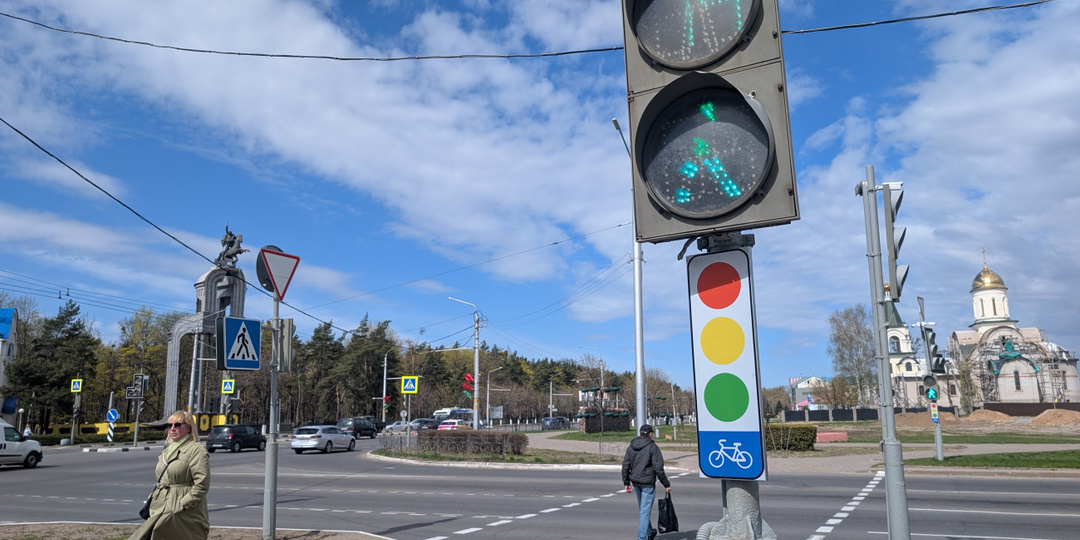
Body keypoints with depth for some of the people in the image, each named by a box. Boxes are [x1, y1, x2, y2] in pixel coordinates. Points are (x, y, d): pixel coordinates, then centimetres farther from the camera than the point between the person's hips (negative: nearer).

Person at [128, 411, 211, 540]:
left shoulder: (197, 450, -10)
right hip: (162, 512, 9)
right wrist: (153, 498, 11)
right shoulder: (169, 450, 19)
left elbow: (202, 485, -18)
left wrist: (182, 505, -19)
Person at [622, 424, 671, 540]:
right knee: (645, 510, -2)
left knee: (642, 508, 21)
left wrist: (626, 482, 13)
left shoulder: (631, 447, 6)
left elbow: (625, 465, 7)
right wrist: (666, 484, -8)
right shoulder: (652, 447, -11)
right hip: (647, 483, -6)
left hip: (635, 482, 6)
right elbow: (658, 468, -14)